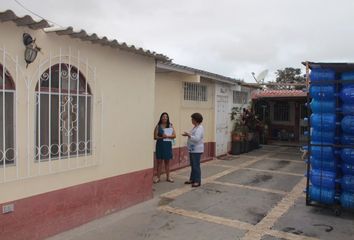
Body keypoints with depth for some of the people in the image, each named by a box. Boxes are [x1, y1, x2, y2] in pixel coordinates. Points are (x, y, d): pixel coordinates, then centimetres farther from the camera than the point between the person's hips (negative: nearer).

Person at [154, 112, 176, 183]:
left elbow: (174, 135, -2)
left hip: (168, 145, 2)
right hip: (160, 145, -2)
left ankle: (168, 177, 18)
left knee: (167, 161, 10)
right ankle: (158, 177, 9)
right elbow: (155, 137, -4)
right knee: (159, 161, 2)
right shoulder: (158, 126, -1)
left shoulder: (170, 126, 4)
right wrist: (161, 137, -19)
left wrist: (167, 136, -17)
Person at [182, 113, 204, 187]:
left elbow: (197, 138, -27)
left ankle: (197, 181, 3)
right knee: (193, 165, 17)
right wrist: (188, 134, 8)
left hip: (197, 150, -10)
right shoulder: (195, 127, 14)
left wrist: (188, 135, -24)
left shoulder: (199, 128, -16)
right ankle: (192, 179, 26)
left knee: (196, 166, -5)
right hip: (192, 150, 10)